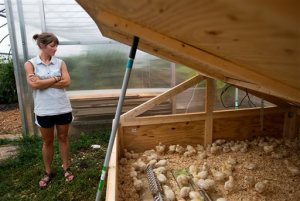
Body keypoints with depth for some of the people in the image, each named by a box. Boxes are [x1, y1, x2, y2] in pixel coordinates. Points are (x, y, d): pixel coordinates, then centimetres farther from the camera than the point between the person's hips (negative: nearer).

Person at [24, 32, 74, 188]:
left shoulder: (60, 62, 3)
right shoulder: (30, 64, -3)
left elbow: (67, 82, -10)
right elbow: (34, 84, -17)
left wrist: (43, 82, -13)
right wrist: (56, 78, -12)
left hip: (63, 108, 2)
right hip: (44, 110, -1)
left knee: (63, 138, 13)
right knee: (47, 141, 13)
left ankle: (66, 168, 30)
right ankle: (48, 172, 30)